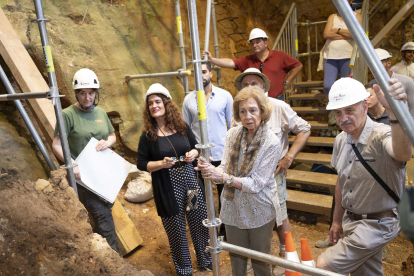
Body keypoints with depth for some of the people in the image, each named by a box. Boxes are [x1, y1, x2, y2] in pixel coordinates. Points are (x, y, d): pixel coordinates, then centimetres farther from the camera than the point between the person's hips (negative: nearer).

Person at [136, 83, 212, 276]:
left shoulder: (182, 127, 1)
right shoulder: (148, 135, -6)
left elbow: (196, 147, 13)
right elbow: (141, 163, -4)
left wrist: (193, 153, -10)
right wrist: (162, 163, -19)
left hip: (191, 182, 3)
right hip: (167, 188, -2)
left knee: (200, 222, 13)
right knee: (176, 230, 10)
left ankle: (206, 260, 39)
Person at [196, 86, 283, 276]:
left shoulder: (271, 143, -18)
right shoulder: (232, 134, -6)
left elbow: (256, 184, -21)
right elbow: (225, 170, -6)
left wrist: (223, 177, -30)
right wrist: (210, 170, -27)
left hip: (259, 211, -3)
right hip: (233, 208, 4)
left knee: (260, 260, 19)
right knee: (236, 258, 23)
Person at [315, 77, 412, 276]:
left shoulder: (381, 136, -24)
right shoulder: (341, 140, -1)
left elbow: (404, 154, -50)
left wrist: (394, 112, -68)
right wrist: (337, 221, 16)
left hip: (377, 224, -7)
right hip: (351, 220, 7)